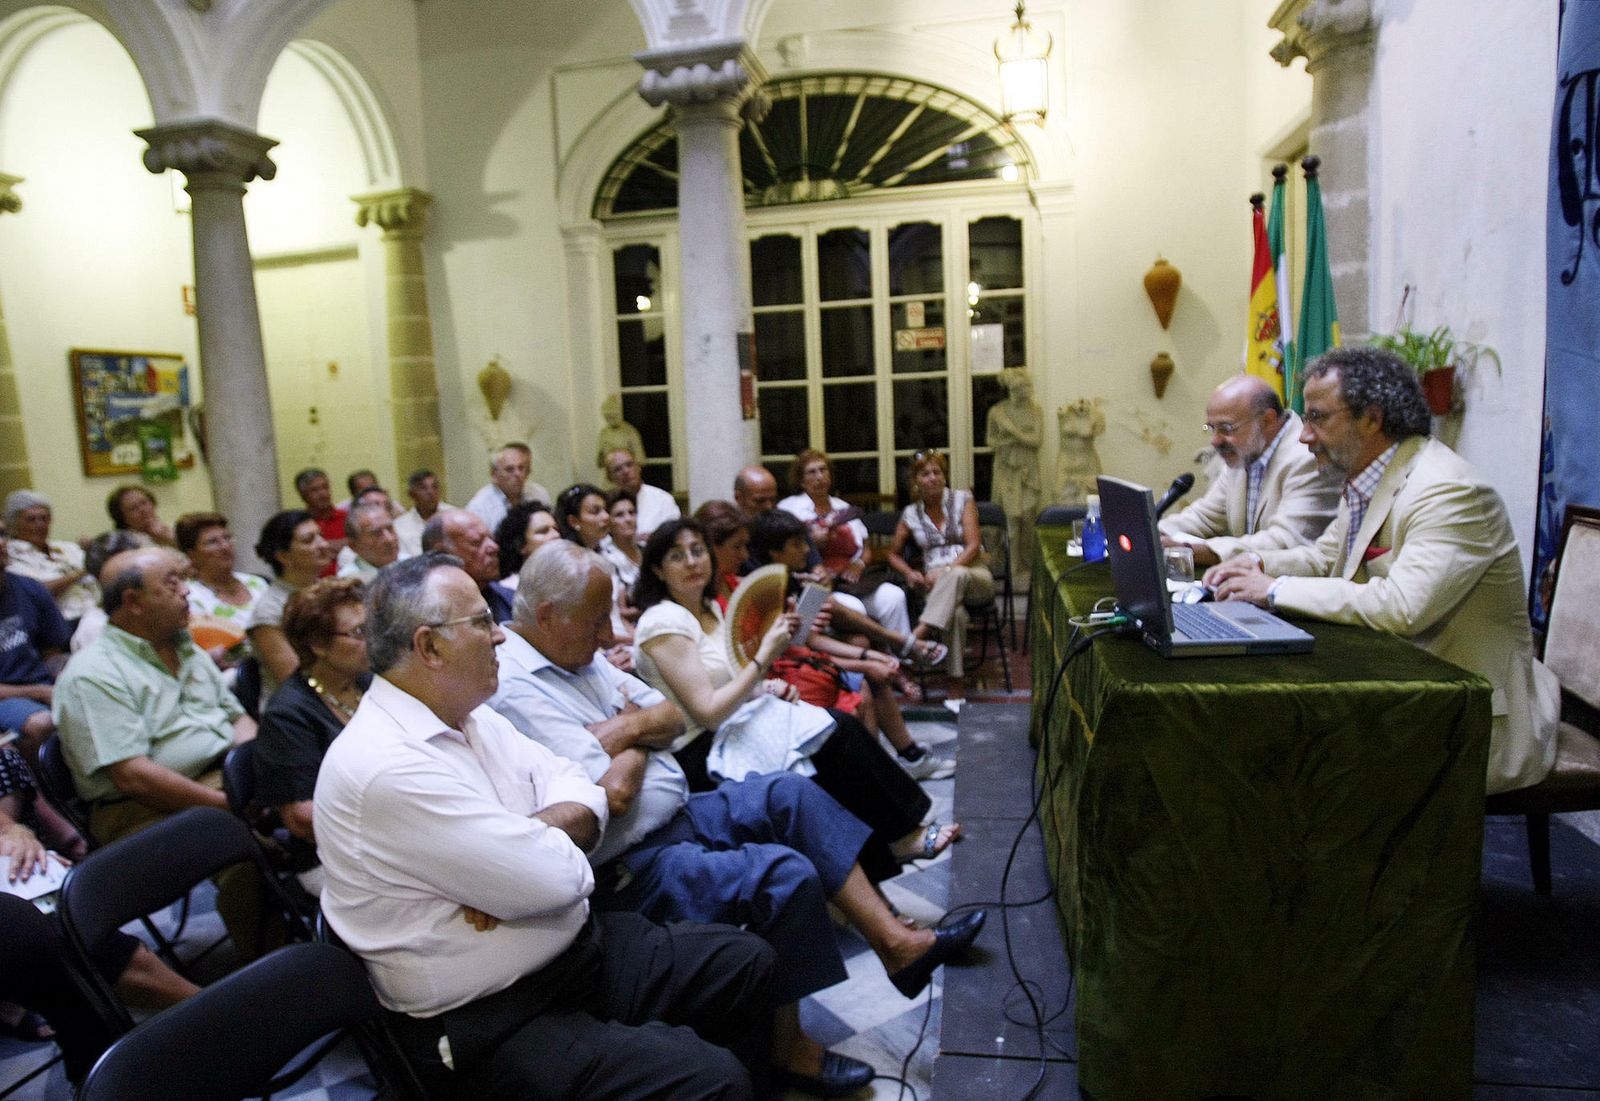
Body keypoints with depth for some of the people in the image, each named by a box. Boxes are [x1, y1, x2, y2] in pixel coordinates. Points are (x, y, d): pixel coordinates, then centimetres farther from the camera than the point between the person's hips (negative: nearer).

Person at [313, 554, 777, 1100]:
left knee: (747, 961, 9)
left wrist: (526, 839, -16)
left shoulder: (470, 718, 5)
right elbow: (560, 879, -26)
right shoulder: (383, 764, -25)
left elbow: (583, 794, 4)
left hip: (578, 946, 9)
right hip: (490, 1022, -9)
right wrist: (548, 836, -3)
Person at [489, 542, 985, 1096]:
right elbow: (614, 793, -28)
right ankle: (786, 1046, 0)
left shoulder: (575, 651, 8)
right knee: (787, 874, -23)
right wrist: (640, 743, -7)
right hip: (629, 866, -10)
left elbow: (673, 717, 10)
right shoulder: (515, 687, -22)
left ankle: (895, 942, 8)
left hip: (677, 813, 10)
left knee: (789, 794, 2)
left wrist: (627, 728, -11)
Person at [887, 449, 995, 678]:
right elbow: (894, 554, 22)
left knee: (956, 575, -41)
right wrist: (909, 573, 0)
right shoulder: (911, 514, 11)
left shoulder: (962, 499, 5)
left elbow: (973, 545, -4)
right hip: (937, 582, 1)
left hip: (974, 575, -1)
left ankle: (919, 633, -52)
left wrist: (947, 570, -18)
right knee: (955, 613, -37)